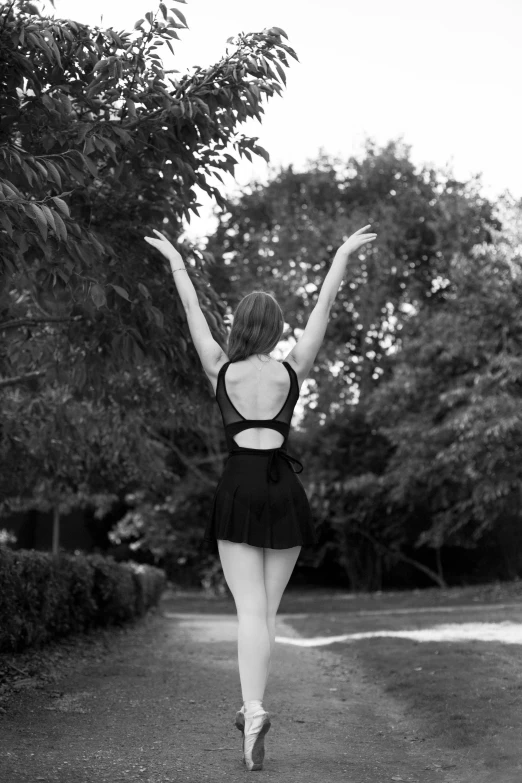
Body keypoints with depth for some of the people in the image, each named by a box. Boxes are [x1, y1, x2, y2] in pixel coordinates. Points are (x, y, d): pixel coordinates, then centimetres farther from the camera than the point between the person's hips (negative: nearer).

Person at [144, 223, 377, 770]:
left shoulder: (221, 370, 3)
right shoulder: (291, 372, 4)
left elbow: (192, 311, 15)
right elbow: (322, 310, 12)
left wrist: (175, 262, 29)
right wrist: (343, 254, 22)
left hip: (237, 490, -1)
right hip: (284, 491, 1)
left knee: (250, 610, -6)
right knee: (268, 608, 12)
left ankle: (254, 710, -22)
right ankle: (251, 707, 15)